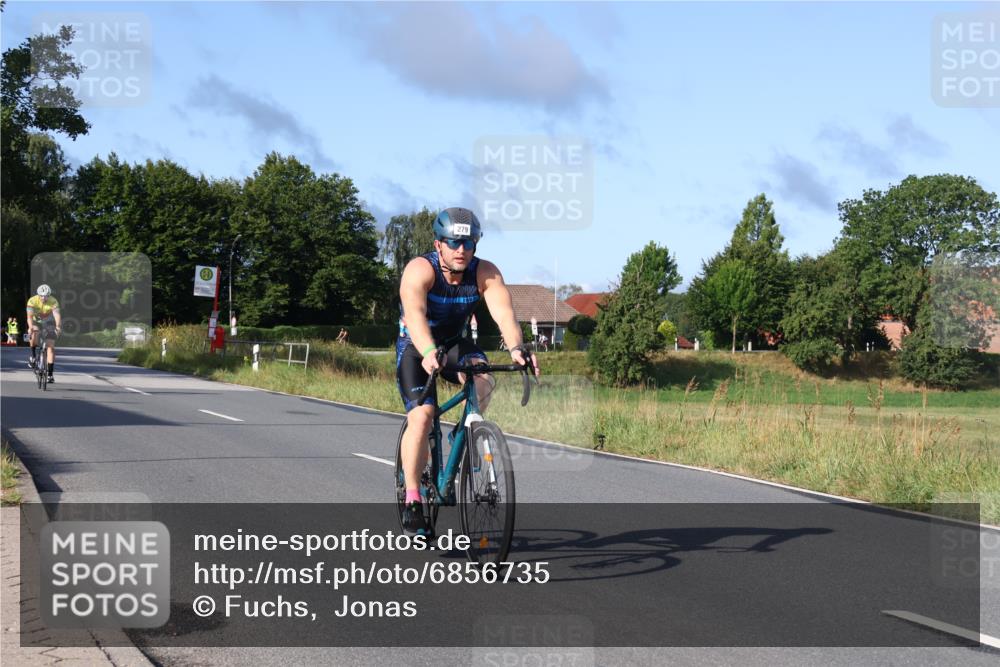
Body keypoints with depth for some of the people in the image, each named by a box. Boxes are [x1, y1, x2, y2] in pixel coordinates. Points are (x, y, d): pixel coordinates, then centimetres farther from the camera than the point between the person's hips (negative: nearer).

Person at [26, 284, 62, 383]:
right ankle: (32, 355, -12)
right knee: (34, 334, -35)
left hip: (49, 323, 0)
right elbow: (29, 316, -35)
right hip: (36, 322, 0)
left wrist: (58, 326, -58)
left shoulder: (53, 302, -25)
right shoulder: (32, 301, -25)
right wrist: (30, 327, -54)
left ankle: (50, 374, -10)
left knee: (50, 347, -11)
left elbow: (57, 315, -39)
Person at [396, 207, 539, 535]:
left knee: (483, 381, -30)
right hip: (416, 348, -3)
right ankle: (412, 499, -12)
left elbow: (503, 311, -33)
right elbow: (414, 314, -44)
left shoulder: (486, 272, -18)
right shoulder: (420, 270, -27)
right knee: (421, 416, -21)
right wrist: (429, 353, -62)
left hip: (455, 343, 3)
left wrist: (516, 347, -54)